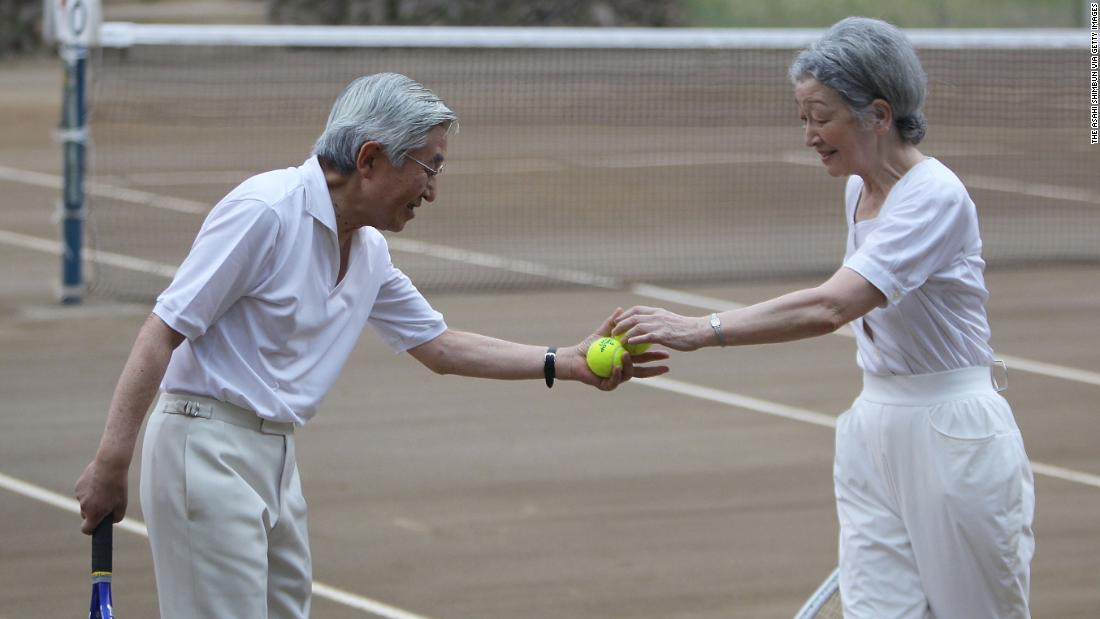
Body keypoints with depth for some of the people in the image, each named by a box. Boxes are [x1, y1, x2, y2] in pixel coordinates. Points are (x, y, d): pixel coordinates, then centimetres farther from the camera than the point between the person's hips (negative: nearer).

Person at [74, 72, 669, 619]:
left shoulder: (369, 253, 12)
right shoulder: (264, 211, -16)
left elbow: (441, 347, 24)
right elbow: (162, 332, -16)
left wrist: (567, 363, 15)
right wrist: (110, 463, -20)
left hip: (276, 458, 9)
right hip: (206, 445, -9)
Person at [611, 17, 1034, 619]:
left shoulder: (936, 197, -20)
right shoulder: (859, 188, 8)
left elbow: (830, 307, -32)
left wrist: (702, 330, -34)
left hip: (950, 440, -8)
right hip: (872, 431, 8)